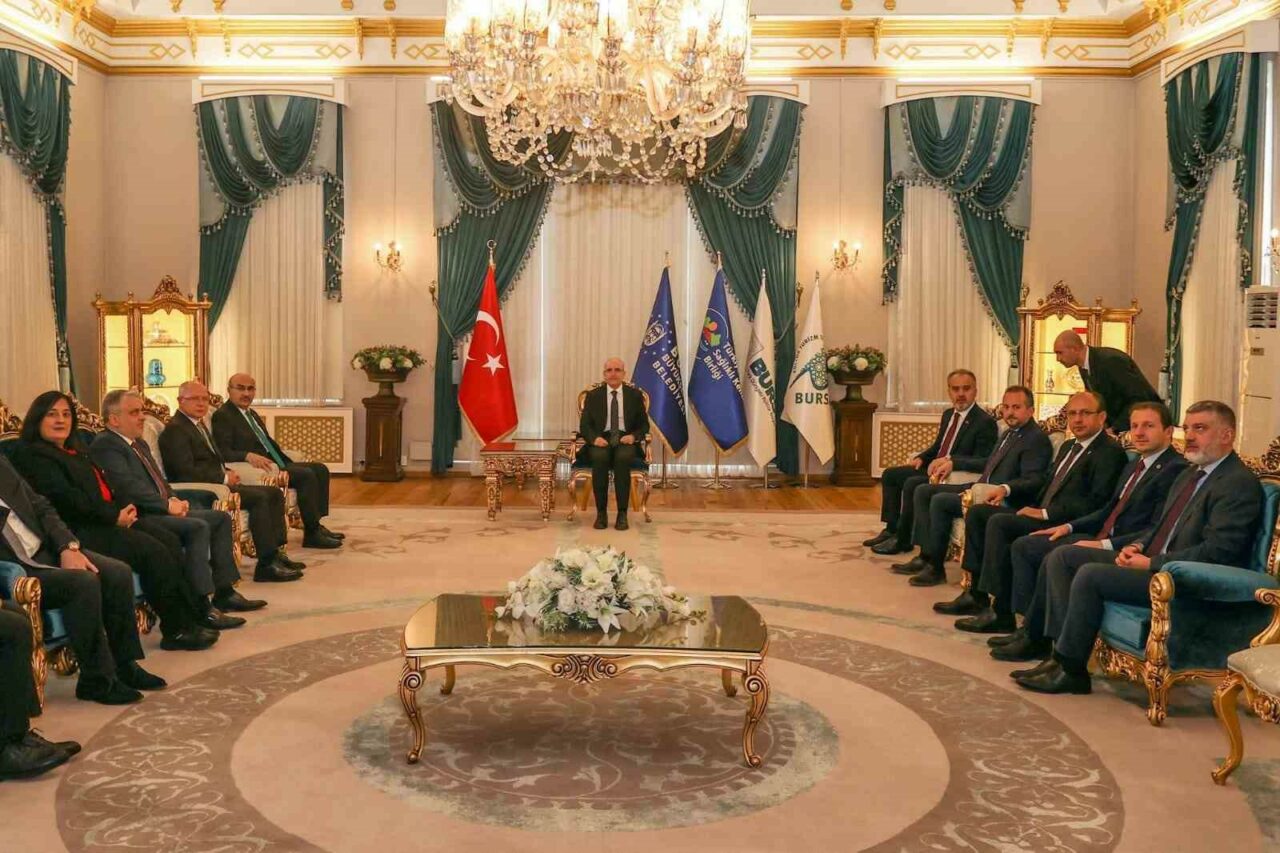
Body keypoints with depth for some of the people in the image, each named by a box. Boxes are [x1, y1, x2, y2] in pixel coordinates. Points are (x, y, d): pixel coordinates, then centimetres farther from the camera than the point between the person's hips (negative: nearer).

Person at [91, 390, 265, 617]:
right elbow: (129, 486, -20)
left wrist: (173, 499, 6)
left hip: (161, 511, 11)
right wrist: (167, 505, -15)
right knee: (197, 527, -28)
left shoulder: (139, 443, 23)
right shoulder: (104, 445, -10)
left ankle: (224, 592, 6)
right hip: (140, 518, -11)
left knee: (220, 518, 6)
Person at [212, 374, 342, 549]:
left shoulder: (252, 414, 21)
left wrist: (290, 463, 12)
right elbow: (223, 452, -18)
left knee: (320, 469, 0)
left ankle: (317, 525, 0)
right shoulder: (222, 416, -7)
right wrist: (248, 455, -35)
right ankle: (312, 534, -18)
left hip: (276, 464, 10)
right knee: (306, 475, -23)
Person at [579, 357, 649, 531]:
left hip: (625, 440, 0)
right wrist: (594, 438, -16)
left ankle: (622, 513, -28)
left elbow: (644, 425, 11)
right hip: (601, 439, 0)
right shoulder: (593, 396, 9)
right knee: (600, 458, -35)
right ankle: (601, 512, -25)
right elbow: (584, 425, 6)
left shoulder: (635, 395, 9)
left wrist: (633, 436, -12)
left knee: (622, 458, -35)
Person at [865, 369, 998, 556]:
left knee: (912, 484, -28)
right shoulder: (948, 415, 12)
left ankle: (902, 540, -14)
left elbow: (984, 462, -20)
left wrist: (951, 461, -29)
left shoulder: (985, 422, -14)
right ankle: (891, 529, 6)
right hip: (934, 468, 9)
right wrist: (920, 458, 5)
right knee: (890, 474, 5)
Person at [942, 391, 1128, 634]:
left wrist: (1046, 513, -20)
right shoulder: (1068, 446, 22)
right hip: (1042, 515, 10)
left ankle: (1001, 612, -22)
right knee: (977, 512, 0)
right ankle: (978, 593, 1)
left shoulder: (1110, 452, -9)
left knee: (999, 522, -27)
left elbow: (1097, 502, -19)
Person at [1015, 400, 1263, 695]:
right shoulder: (1190, 473, 18)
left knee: (1090, 575, -25)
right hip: (1154, 562, 10)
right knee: (1065, 556, 1)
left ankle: (1071, 670, -12)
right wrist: (1137, 546, 3)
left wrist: (1151, 563, -18)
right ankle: (1063, 649, -5)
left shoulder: (1240, 483, -12)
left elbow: (1216, 552, -21)